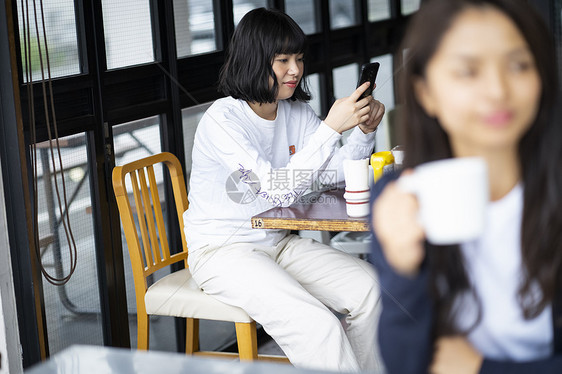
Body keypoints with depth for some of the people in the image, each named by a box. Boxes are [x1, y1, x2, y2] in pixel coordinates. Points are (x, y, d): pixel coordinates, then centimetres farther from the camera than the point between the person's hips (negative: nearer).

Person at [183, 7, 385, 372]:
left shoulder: (296, 113, 4)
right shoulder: (222, 119, -18)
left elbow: (334, 172, 8)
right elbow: (280, 190, -27)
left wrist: (364, 130, -10)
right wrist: (332, 127, -29)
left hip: (279, 243, 7)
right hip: (223, 252, -7)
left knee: (372, 288, -13)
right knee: (318, 327, -27)